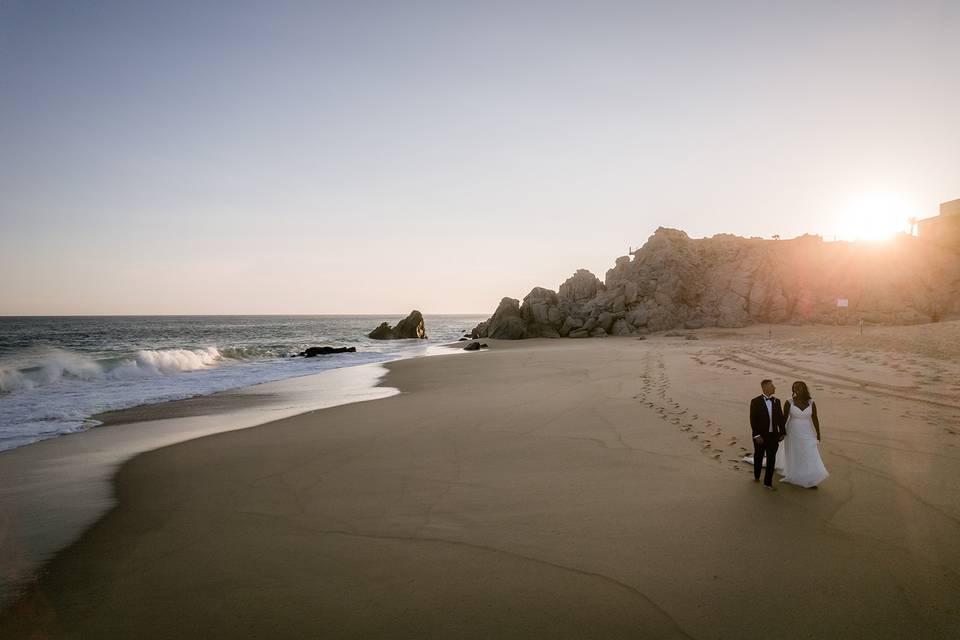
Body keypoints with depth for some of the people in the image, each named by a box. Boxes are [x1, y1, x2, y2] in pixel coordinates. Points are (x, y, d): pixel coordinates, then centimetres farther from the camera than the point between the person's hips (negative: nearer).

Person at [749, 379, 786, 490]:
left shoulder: (776, 401, 2)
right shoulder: (755, 402, -12)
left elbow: (780, 417, 7)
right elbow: (753, 420, -13)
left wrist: (782, 433, 5)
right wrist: (757, 435, -16)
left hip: (773, 436, 3)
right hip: (760, 436, -3)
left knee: (771, 460, 4)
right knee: (758, 457, 15)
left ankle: (768, 483, 14)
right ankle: (756, 476, 38)